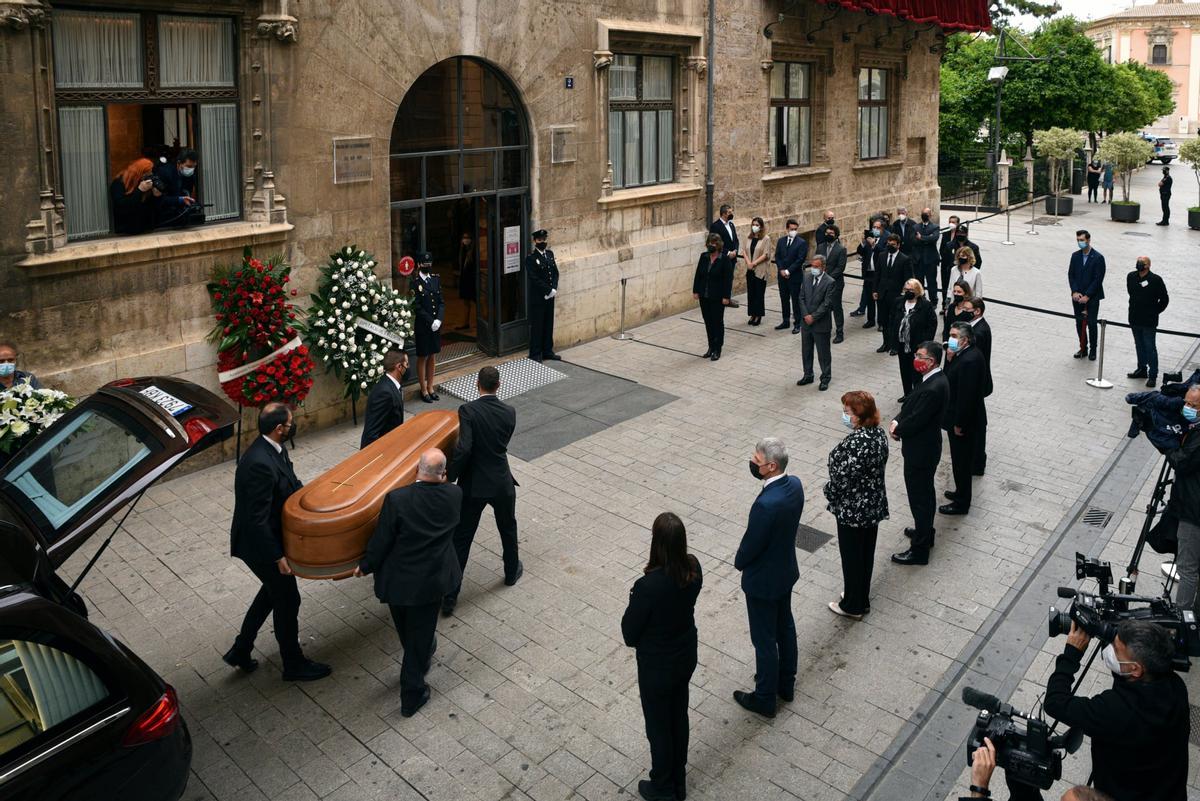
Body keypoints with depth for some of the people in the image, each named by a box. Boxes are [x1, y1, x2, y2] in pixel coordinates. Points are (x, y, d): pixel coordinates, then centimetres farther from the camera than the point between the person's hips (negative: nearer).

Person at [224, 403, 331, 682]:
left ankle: (240, 651, 39)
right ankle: (294, 664, 27)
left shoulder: (273, 449, -3)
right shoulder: (260, 463, -32)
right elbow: (258, 519, -29)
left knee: (273, 591, 26)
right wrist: (278, 556, -23)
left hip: (267, 539, 10)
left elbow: (292, 484, 12)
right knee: (288, 600, 8)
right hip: (261, 545, -10)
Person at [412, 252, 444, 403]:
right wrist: (431, 322, -16)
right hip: (422, 326, -5)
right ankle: (424, 390, 16)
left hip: (436, 324, 5)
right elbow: (417, 307, -13)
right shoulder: (415, 282, -11)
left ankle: (430, 387, 25)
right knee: (423, 357, 6)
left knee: (433, 356, 13)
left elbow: (441, 302, 3)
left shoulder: (436, 279, 5)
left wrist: (439, 320, -10)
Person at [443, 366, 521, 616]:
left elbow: (463, 448, -26)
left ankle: (450, 596, 6)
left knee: (461, 539, 5)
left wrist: (450, 478, -13)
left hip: (473, 485, -3)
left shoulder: (467, 410, -17)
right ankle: (512, 572, 47)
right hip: (502, 483, 3)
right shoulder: (509, 412, -5)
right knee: (508, 529, 26)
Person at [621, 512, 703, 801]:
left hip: (657, 666, -6)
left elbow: (630, 635, -21)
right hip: (686, 656, 6)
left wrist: (634, 601, -7)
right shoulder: (693, 568, -16)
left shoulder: (649, 586, -36)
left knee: (658, 726, 18)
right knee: (679, 716, 27)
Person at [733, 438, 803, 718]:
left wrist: (739, 562, -3)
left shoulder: (766, 504, -36)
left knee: (765, 640, 10)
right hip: (787, 569, 9)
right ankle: (786, 684, 45)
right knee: (785, 627, 25)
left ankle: (765, 699, 29)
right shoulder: (794, 484, -9)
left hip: (763, 579, -9)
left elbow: (751, 543, -22)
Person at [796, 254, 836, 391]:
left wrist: (813, 317, -17)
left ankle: (825, 378, 17)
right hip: (806, 322, 6)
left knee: (823, 353, 5)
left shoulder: (829, 282, -13)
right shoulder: (806, 278, 4)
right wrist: (805, 316, -9)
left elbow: (826, 304, -15)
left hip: (821, 324, -5)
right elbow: (802, 298, 3)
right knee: (806, 351, 16)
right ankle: (808, 375, 30)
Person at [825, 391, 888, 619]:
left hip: (852, 510, -8)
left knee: (851, 557, 10)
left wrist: (830, 494, -4)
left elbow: (842, 478, -25)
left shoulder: (855, 443, -31)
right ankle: (862, 600, 39)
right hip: (874, 505, 8)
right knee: (866, 553, 22)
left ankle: (853, 606, 27)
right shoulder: (879, 433, -3)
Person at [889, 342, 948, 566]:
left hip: (920, 452, -10)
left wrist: (897, 430, -8)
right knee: (925, 493, 25)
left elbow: (915, 421, -26)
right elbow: (911, 405, 9)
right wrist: (897, 421, -7)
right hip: (925, 448, 10)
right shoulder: (934, 379, 2)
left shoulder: (933, 389, -30)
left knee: (919, 498, 3)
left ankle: (919, 550, 15)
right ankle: (925, 532, 44)